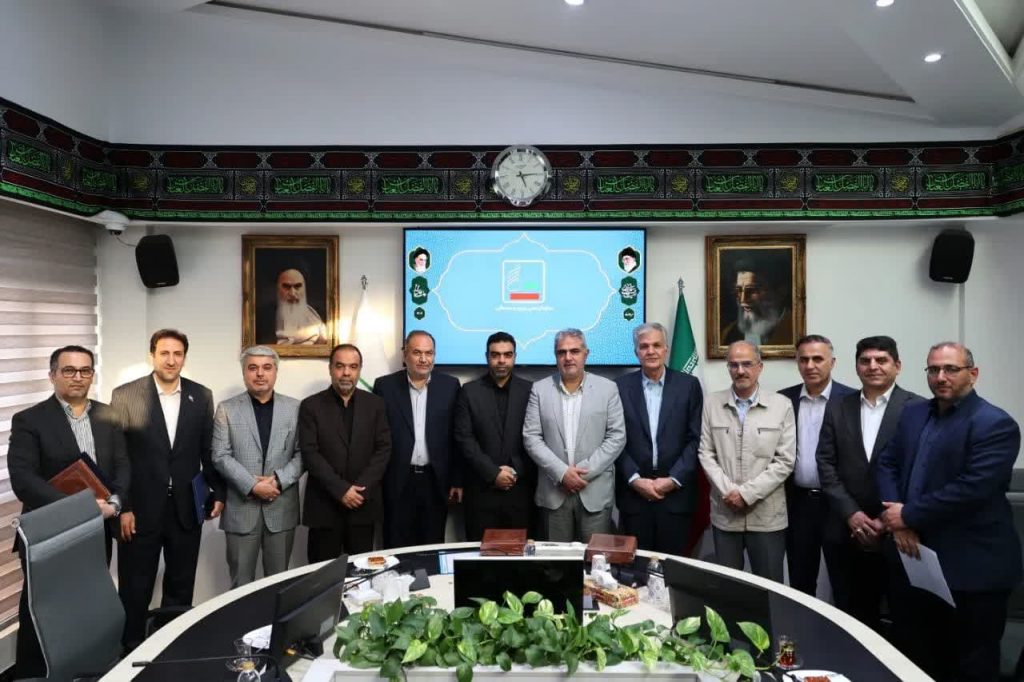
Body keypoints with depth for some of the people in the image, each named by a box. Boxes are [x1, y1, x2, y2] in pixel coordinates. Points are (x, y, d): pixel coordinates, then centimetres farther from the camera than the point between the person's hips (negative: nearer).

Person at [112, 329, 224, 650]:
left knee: (181, 587, 14)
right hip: (141, 507, -2)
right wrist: (122, 506, -9)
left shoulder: (201, 395, 3)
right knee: (135, 588, 9)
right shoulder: (125, 394, -5)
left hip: (186, 507, 3)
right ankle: (131, 648, 27)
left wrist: (218, 492, 6)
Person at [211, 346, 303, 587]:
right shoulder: (227, 409, 3)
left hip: (282, 508, 1)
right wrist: (252, 486, -14)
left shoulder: (294, 408, 5)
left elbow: (302, 454, 2)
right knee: (241, 583, 7)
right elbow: (221, 456, -4)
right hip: (241, 507, -1)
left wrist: (278, 480, -13)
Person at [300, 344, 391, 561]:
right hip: (324, 504, -1)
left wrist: (361, 488, -10)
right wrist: (341, 489, -15)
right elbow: (310, 453, -7)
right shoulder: (311, 406, -1)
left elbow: (384, 449, 1)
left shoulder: (375, 404, 5)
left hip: (363, 503, 2)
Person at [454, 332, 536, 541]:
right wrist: (493, 473, -10)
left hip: (520, 489, 0)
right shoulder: (469, 391, 3)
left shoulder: (530, 391, 5)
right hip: (481, 489, 0)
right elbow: (464, 439, -3)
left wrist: (516, 472, -8)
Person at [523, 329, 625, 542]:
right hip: (553, 492, 1)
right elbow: (531, 437, 0)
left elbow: (617, 437, -2)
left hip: (596, 492, -1)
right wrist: (562, 472, -11)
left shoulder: (608, 388, 2)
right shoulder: (540, 389, 4)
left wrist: (585, 471, -11)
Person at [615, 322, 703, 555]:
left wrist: (673, 479, -8)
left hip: (676, 493, 0)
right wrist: (635, 479, -8)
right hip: (634, 492, 0)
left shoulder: (688, 385, 2)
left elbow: (696, 439, 0)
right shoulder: (621, 386, 2)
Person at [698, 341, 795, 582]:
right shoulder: (712, 403, 3)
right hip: (724, 513, 2)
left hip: (767, 515, -1)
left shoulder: (781, 406, -2)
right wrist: (728, 491, -10)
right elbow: (706, 454, 2)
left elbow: (785, 461, -5)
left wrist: (747, 493, -12)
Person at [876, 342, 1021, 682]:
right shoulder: (913, 414, 9)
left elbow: (972, 488, -23)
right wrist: (898, 519, -8)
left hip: (973, 567, -6)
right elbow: (887, 465, 8)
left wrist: (909, 515, -16)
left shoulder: (996, 424, -13)